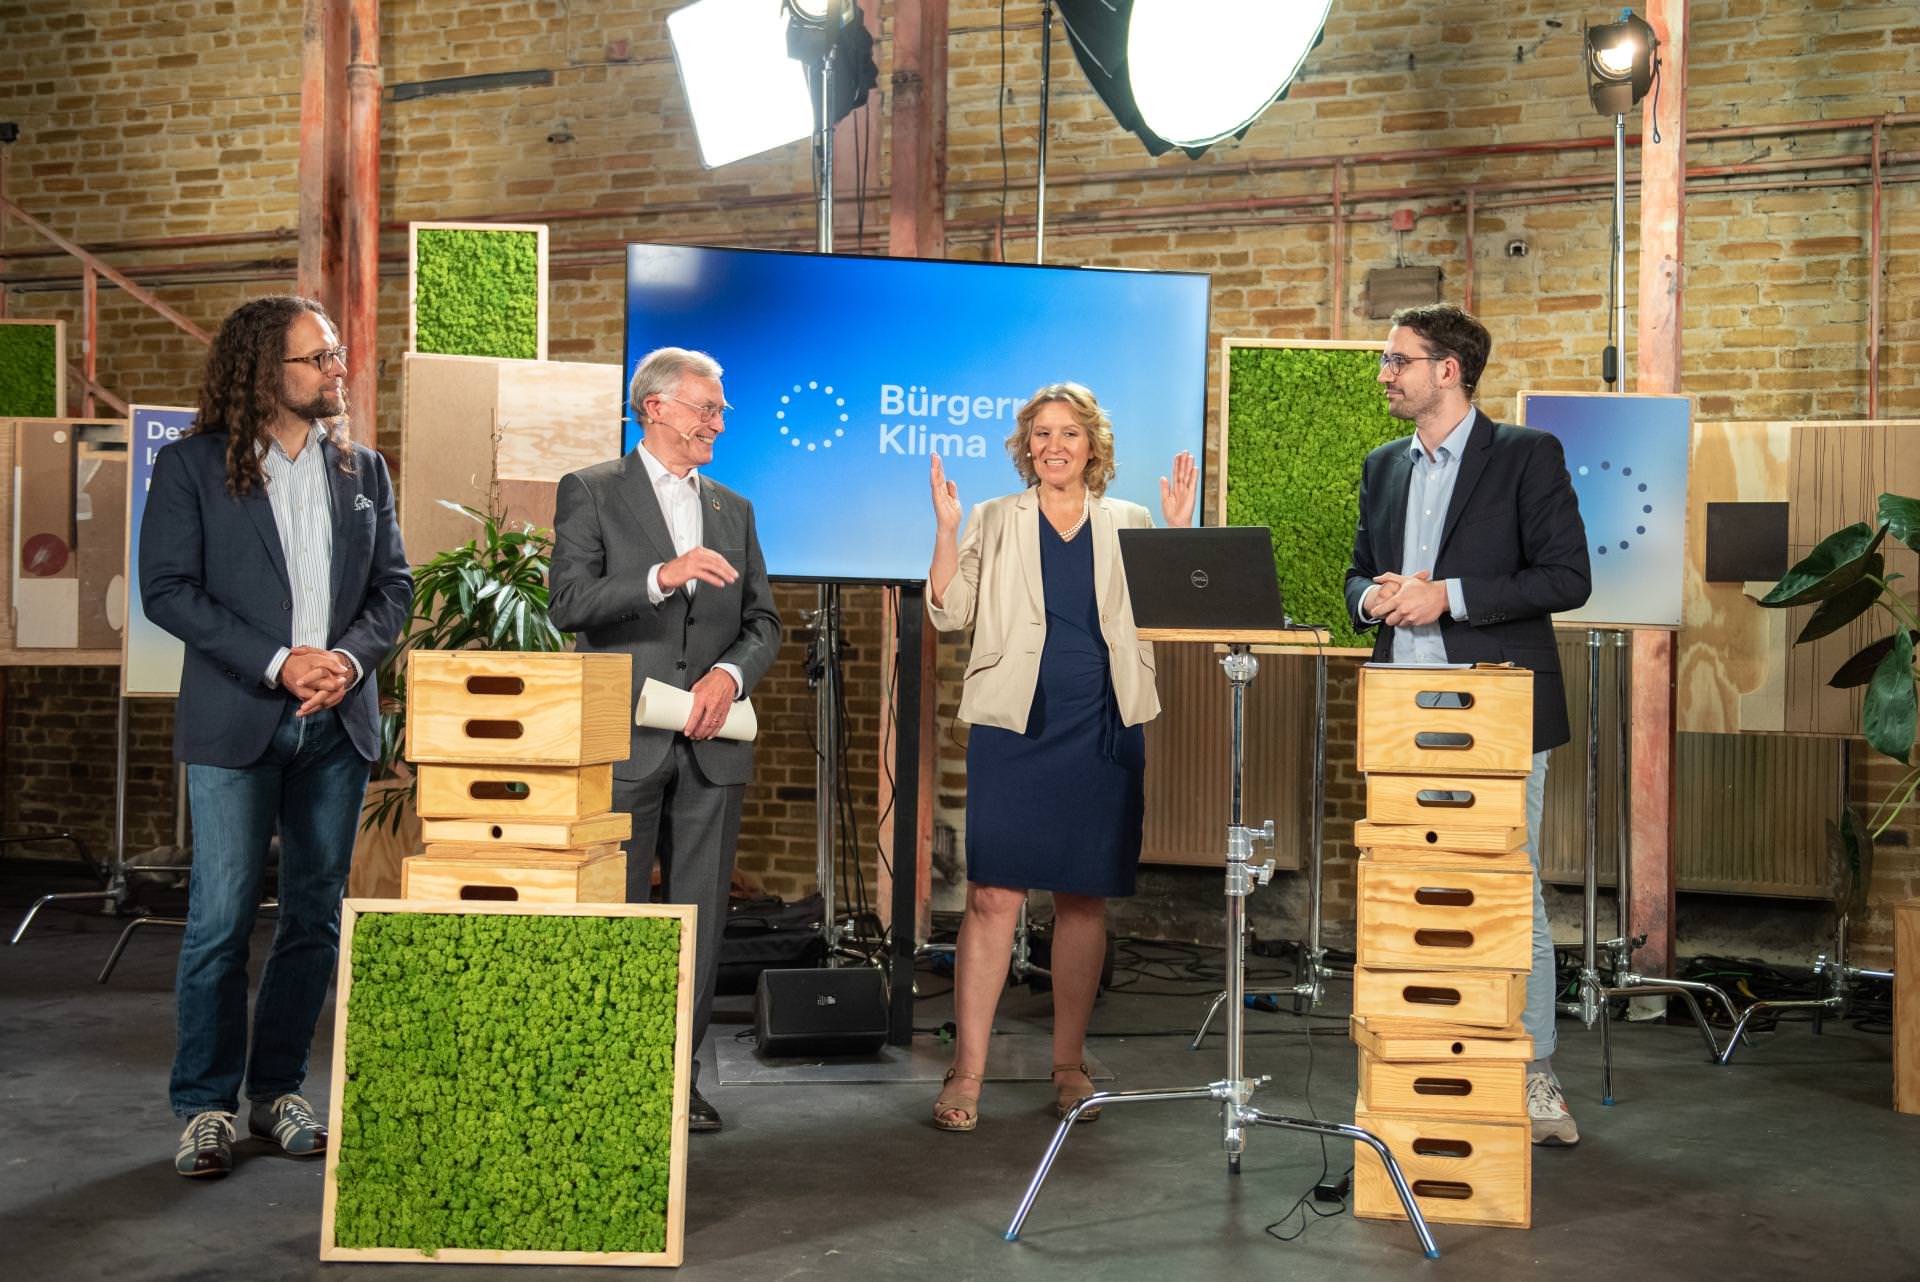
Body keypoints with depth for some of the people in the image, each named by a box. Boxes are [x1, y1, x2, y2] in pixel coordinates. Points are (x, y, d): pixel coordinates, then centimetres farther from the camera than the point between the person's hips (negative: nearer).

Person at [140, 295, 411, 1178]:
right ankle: (205, 1106, 10)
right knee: (221, 920, -3)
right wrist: (277, 664, -15)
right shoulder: (190, 467, -1)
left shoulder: (363, 470, 11)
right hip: (236, 724, -4)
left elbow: (394, 586, 10)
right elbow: (166, 589, -7)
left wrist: (350, 657, -10)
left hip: (339, 722, 4)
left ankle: (278, 1092, 21)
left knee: (315, 917, 8)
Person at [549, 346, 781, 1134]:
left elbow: (763, 621, 13)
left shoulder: (733, 510, 17)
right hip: (625, 741, -4)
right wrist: (662, 577, -23)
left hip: (712, 744, 5)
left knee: (700, 916, 6)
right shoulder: (591, 493, 2)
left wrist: (730, 673, -7)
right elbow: (568, 603, -10)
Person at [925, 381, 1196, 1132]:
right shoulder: (996, 521, 8)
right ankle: (966, 1071, 0)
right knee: (993, 896, -7)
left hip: (1102, 731, 2)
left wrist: (1178, 532, -2)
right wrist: (946, 530, -8)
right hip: (1014, 728, -2)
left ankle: (1069, 1063, 19)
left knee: (1084, 899, 7)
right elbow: (950, 613, 1)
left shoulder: (1127, 524, 12)